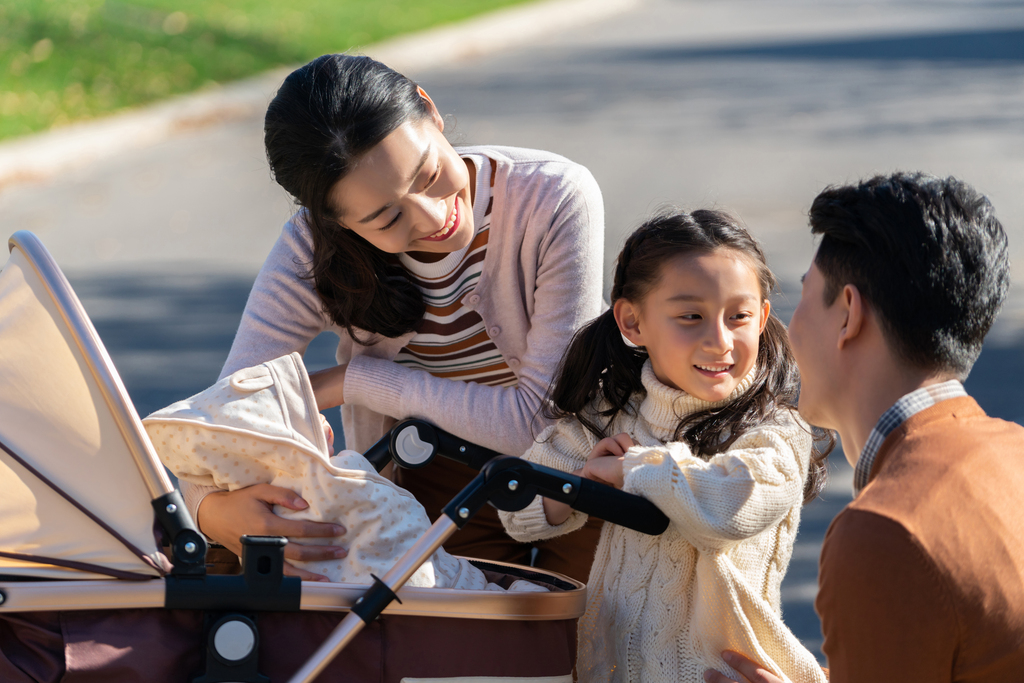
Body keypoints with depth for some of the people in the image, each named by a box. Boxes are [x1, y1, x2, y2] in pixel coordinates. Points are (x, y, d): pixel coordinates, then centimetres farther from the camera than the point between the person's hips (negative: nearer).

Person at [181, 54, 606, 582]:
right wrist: (217, 509, -47)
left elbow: (545, 418, -25)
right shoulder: (312, 253, -19)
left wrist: (351, 381, -24)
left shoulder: (557, 200, -26)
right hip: (437, 491, 1)